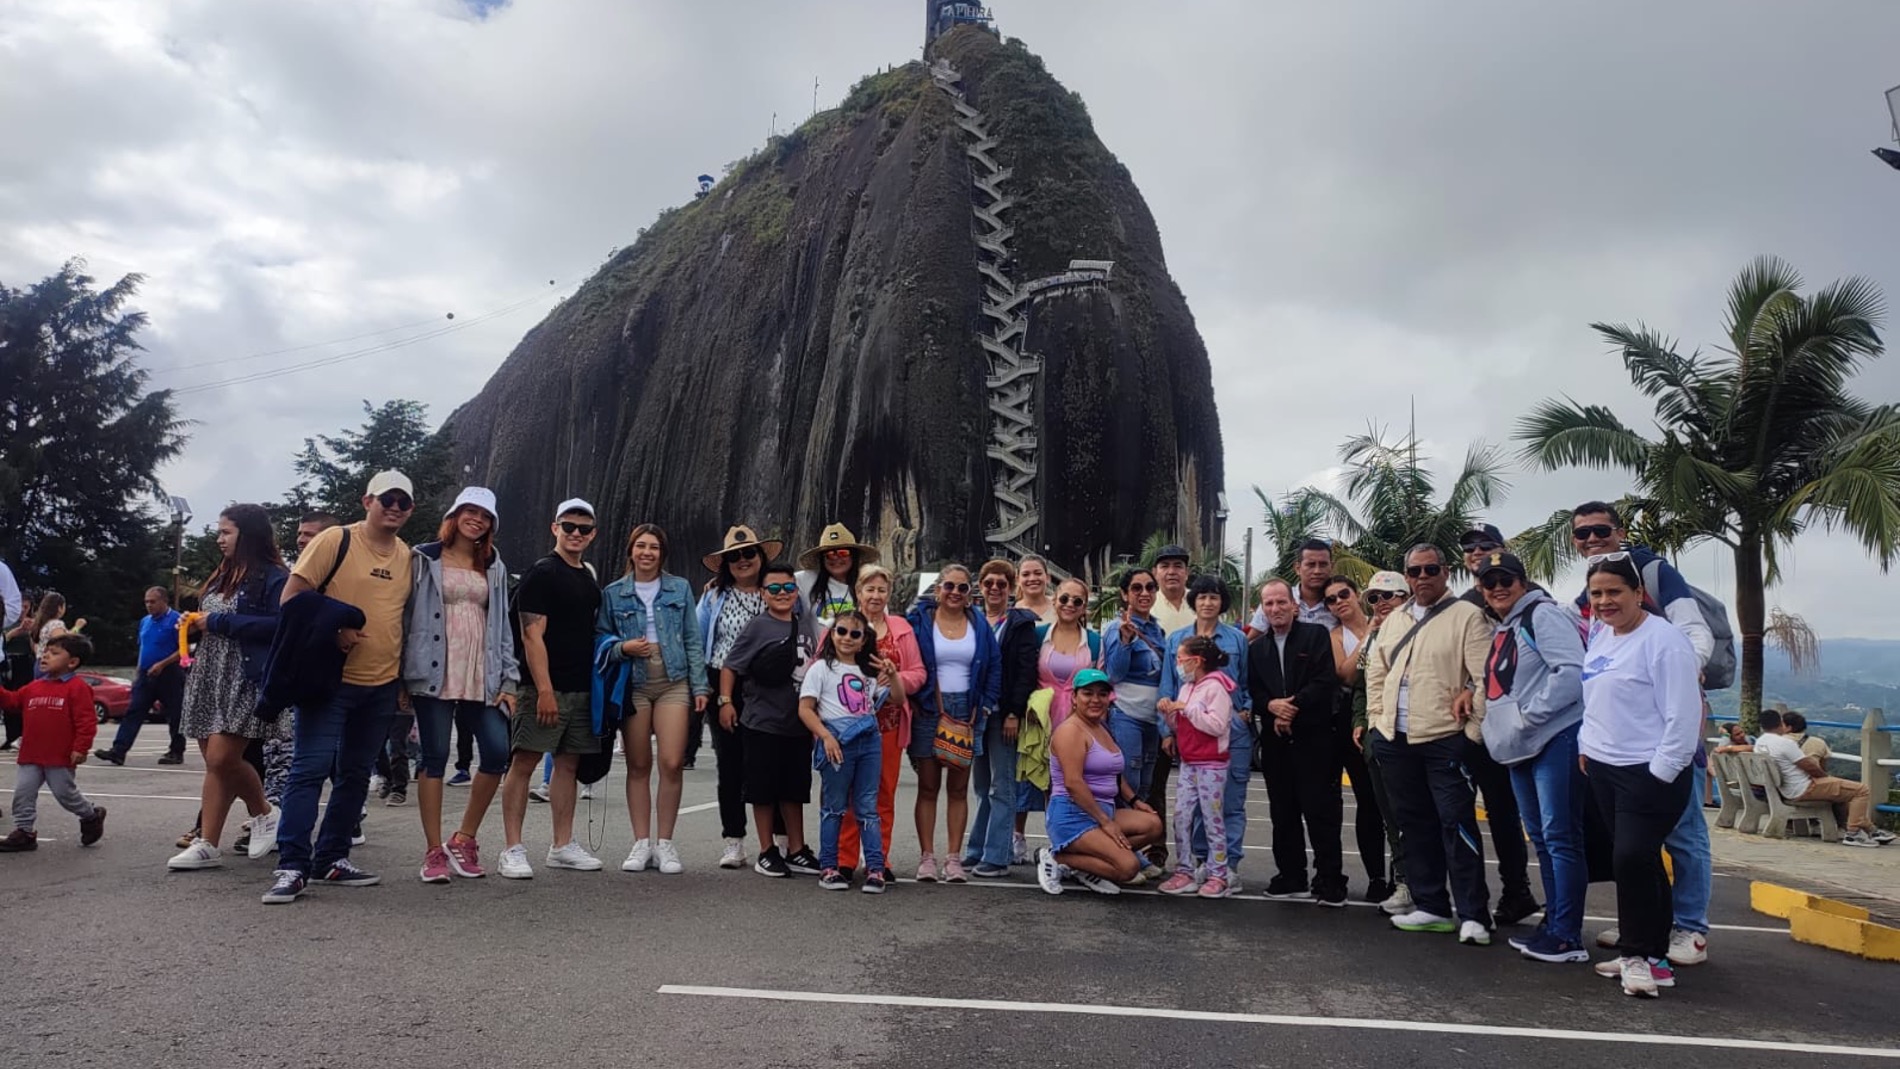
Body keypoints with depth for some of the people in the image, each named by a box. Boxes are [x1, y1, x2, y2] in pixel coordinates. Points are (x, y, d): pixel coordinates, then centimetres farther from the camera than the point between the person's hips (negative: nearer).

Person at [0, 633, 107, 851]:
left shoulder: (77, 687, -12)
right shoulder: (34, 687, 12)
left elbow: (86, 720, -16)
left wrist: (81, 748, -20)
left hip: (60, 757, -7)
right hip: (31, 756, 7)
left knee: (66, 793, 4)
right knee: (22, 793, 4)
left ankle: (92, 816, 26)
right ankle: (24, 831, 14)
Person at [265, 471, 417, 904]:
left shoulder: (408, 558, 9)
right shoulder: (335, 540, -5)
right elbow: (291, 598, -8)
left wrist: (405, 681, 13)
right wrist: (331, 631, -20)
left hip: (382, 686, 6)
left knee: (356, 773, 11)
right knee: (311, 766, -8)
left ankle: (331, 858, 22)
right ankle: (292, 866, -2)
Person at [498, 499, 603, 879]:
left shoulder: (590, 578, 16)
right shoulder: (541, 573, -6)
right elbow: (532, 635, -13)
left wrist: (598, 687, 15)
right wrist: (544, 689, -19)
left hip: (582, 688, 7)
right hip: (545, 687, -7)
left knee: (569, 763, 10)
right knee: (524, 762, -4)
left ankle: (563, 845, 18)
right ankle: (512, 849, 1)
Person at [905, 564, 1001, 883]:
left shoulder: (979, 624, 8)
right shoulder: (920, 620, 1)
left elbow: (995, 668, 8)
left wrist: (984, 708, 1)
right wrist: (914, 703, -7)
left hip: (967, 712, 2)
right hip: (928, 712, -2)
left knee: (958, 788, 5)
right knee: (928, 787, 2)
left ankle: (954, 858, 11)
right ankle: (927, 857, 8)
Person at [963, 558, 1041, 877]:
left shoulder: (1022, 624, 0)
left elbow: (1027, 671, -7)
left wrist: (1015, 713, -13)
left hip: (1004, 714, -4)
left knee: (1001, 787, -2)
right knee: (982, 787, 12)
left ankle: (996, 857, 2)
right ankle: (977, 851, 18)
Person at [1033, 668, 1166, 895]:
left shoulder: (1103, 729, 18)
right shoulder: (1071, 730, -12)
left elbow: (1114, 774, 27)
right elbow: (1073, 783, -21)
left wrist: (1135, 801, 11)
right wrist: (1105, 821, -19)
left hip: (1105, 810, 9)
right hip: (1073, 816, -9)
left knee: (1153, 824, -11)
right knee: (1128, 866, -21)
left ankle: (1084, 863, -3)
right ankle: (1057, 858, -5)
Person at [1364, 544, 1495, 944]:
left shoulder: (1467, 616, -5)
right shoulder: (1394, 621, 15)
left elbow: (1486, 676, -10)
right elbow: (1376, 673, 20)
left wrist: (1473, 729, -13)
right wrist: (1377, 718, 11)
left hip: (1446, 739, -7)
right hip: (1395, 741, 7)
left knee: (1457, 824, -5)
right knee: (1414, 824, 12)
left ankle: (1473, 914, 4)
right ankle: (1431, 907, 22)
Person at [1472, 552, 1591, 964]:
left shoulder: (1542, 614, -8)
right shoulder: (1502, 630, 20)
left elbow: (1572, 672, -20)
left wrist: (1529, 715, -19)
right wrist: (1497, 728, 14)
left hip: (1556, 740, -10)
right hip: (1520, 748, 10)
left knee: (1560, 836, -6)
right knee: (1541, 838, 14)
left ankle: (1567, 936, -1)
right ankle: (1554, 924, 23)